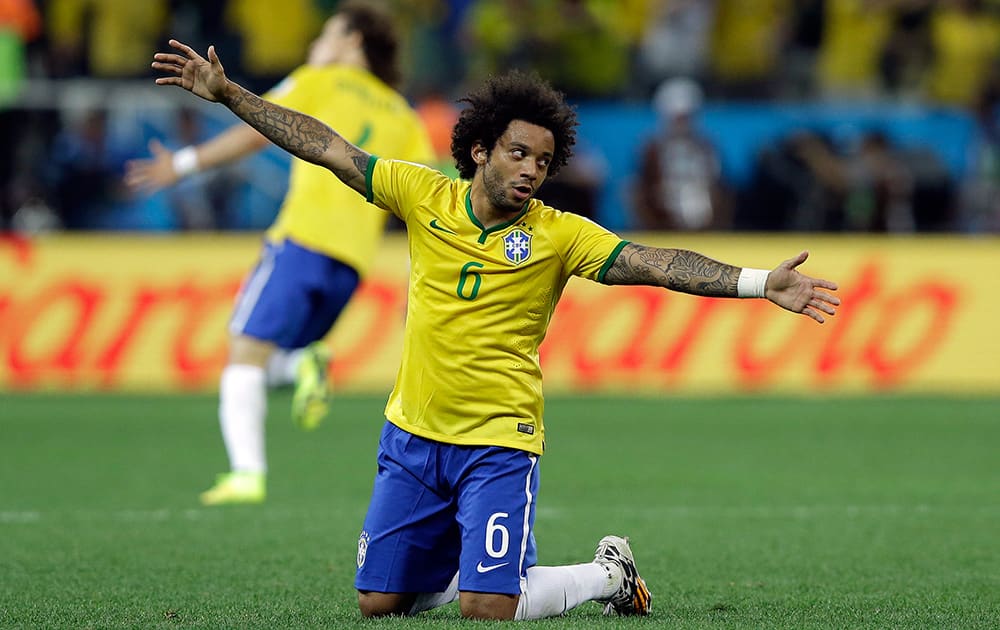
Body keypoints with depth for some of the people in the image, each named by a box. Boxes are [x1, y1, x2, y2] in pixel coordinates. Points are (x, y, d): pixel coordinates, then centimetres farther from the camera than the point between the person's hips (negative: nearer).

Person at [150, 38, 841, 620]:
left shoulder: (557, 234, -8)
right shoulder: (426, 196, -2)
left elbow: (657, 263, -17)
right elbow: (324, 147, 1)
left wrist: (759, 283, -29)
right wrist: (226, 93, -1)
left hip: (499, 443, -4)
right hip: (413, 436, 4)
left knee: (488, 609, -15)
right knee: (379, 602, 6)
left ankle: (609, 574, 13)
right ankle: (471, 562, 35)